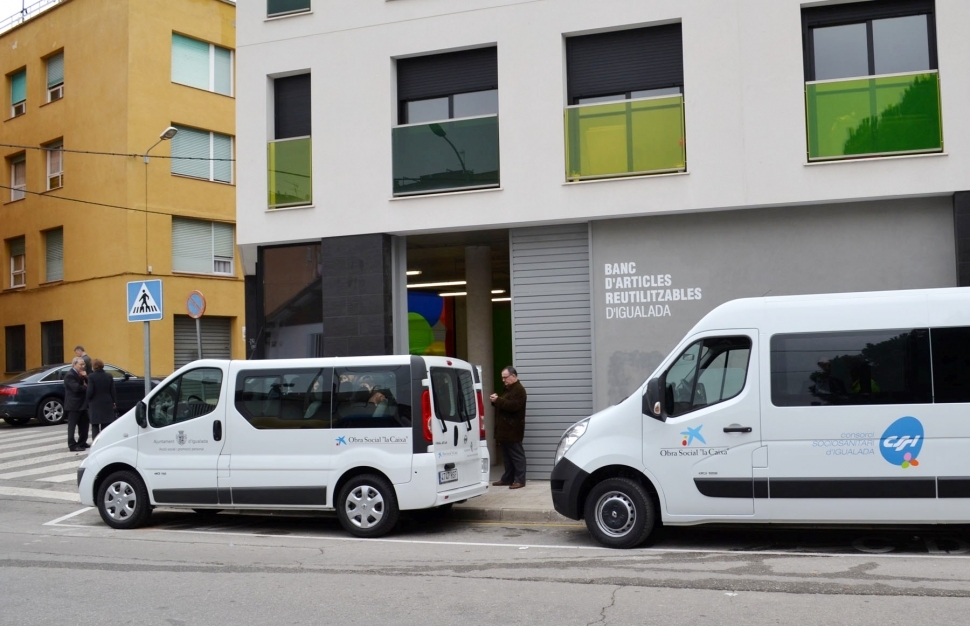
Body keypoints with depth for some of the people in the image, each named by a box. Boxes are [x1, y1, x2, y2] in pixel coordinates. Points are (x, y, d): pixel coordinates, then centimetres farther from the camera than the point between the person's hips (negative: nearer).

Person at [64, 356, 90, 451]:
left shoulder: (80, 374, 14)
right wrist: (86, 387, -9)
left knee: (84, 425, 14)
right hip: (73, 405, -9)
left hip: (82, 404, 9)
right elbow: (76, 388, -26)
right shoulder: (70, 375, -15)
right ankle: (72, 445, 0)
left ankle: (82, 443, 23)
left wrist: (85, 377, -7)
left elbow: (87, 384, 11)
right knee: (72, 426, -3)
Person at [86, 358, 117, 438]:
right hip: (107, 404, 3)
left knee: (95, 427, 3)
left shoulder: (91, 377, -11)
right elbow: (112, 391, 2)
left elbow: (90, 392, -13)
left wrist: (88, 402, 4)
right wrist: (114, 402, 10)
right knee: (106, 427, 8)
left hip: (95, 405, -3)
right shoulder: (109, 376, 0)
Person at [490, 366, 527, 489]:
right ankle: (507, 478, 17)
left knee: (517, 455, -7)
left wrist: (498, 400, -22)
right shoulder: (508, 389, 20)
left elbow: (513, 406, -24)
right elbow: (504, 404, 27)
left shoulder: (519, 390, -12)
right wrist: (496, 401, 6)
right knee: (507, 455, 12)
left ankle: (520, 480, -6)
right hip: (506, 429, 10)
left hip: (513, 430, -10)